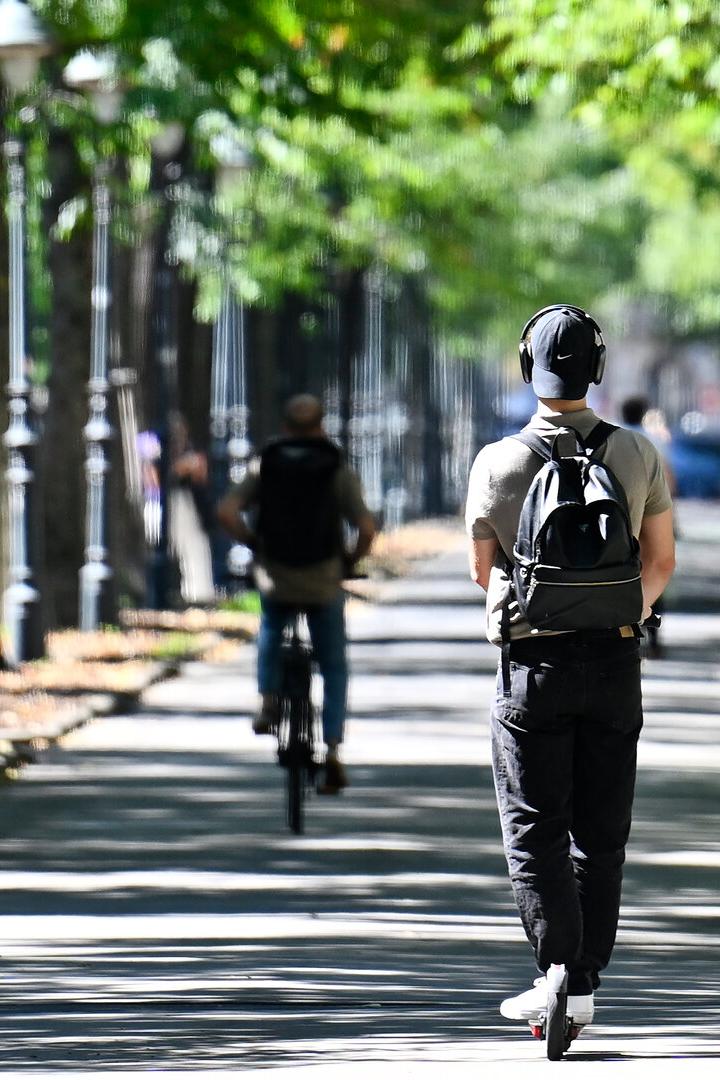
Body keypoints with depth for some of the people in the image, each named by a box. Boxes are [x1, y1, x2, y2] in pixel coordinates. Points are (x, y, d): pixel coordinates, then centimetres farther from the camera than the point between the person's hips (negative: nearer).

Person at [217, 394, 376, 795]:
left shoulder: (265, 465, 1)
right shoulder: (339, 472, -3)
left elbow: (227, 513, -11)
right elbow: (366, 528, -13)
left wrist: (254, 544, 6)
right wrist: (352, 560, 6)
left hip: (275, 579, 1)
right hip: (324, 582, -1)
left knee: (270, 634, 36)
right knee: (334, 667, 14)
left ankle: (268, 701, 19)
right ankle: (333, 751, 2)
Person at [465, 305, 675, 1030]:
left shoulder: (497, 464, -8)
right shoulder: (638, 456, -3)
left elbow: (483, 570, 6)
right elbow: (661, 562, 9)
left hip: (534, 664, -2)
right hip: (615, 663, 2)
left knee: (535, 831, 2)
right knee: (601, 834, 10)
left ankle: (558, 969, -13)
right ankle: (584, 983, 10)